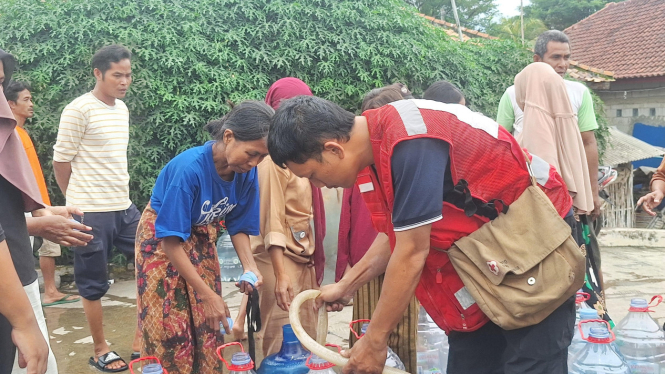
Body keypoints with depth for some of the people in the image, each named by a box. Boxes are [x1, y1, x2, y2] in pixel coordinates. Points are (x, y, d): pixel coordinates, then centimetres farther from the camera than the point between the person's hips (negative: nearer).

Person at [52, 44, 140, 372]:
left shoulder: (122, 108, 10)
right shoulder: (79, 110, -13)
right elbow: (61, 162, -8)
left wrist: (118, 195, 13)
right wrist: (83, 202, 3)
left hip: (124, 208, 7)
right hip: (91, 213, -7)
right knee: (94, 285, 5)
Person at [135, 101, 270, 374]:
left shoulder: (247, 173, -18)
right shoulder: (189, 168, -34)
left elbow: (238, 225, -3)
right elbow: (171, 241, -30)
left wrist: (249, 266, -21)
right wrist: (208, 295, -28)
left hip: (201, 239, 5)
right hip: (162, 239, -5)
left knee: (208, 327, 4)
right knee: (169, 332, -2)